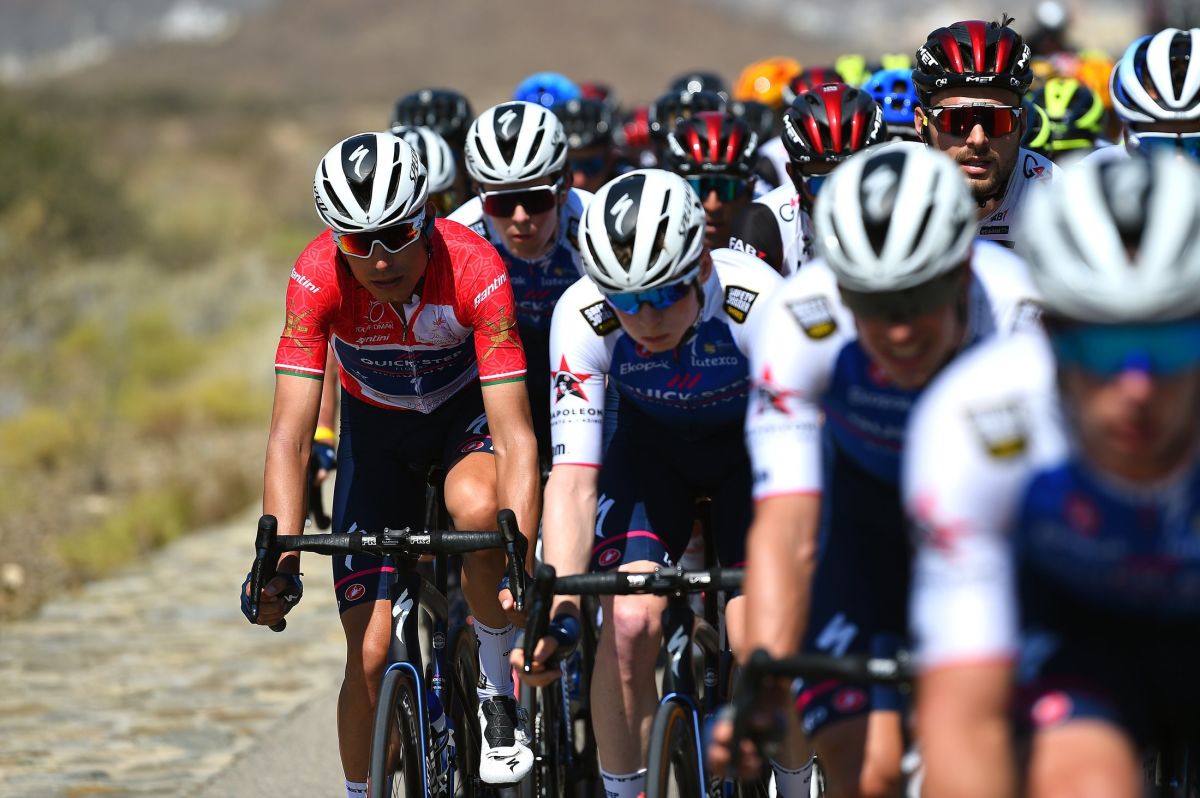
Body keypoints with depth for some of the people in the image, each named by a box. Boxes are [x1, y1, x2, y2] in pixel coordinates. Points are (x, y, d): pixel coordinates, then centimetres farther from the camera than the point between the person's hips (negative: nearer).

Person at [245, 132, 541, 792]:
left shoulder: (475, 270, -33)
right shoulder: (317, 276, -29)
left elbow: (514, 437, -36)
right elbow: (290, 436, -31)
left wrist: (521, 561, -48)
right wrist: (279, 558, -44)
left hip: (468, 410, -1)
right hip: (376, 424, 2)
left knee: (477, 507, -37)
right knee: (370, 653, -7)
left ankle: (499, 692, -14)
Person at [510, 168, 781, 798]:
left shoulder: (757, 303, -35)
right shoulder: (583, 316, -30)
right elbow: (573, 480, -32)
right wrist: (559, 605, -44)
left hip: (753, 443, -1)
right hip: (652, 442, 1)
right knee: (628, 621, -20)